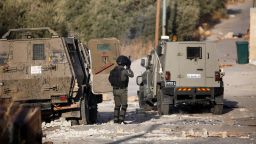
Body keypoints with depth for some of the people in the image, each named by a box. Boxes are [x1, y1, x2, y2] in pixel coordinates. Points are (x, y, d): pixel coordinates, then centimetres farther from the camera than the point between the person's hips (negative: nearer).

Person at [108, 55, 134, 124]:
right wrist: (128, 68, 8)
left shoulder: (113, 71, 2)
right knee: (124, 105, 3)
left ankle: (116, 119, 14)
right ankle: (121, 119, -5)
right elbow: (131, 75, -3)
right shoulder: (124, 71, -16)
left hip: (115, 90, 6)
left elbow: (110, 79, 10)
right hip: (122, 90, -6)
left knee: (117, 105, 16)